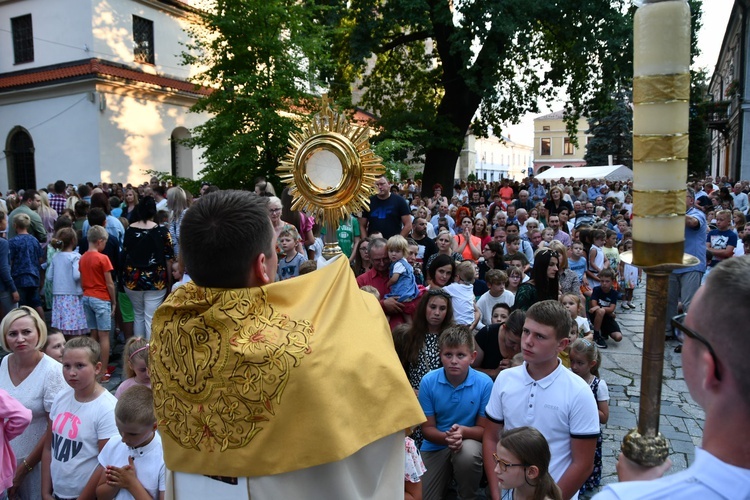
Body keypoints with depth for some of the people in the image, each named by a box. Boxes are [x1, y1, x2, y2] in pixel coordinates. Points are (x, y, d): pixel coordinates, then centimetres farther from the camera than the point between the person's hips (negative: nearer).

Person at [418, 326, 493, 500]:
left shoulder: (485, 383, -18)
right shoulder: (428, 381, -15)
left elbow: (484, 429, -9)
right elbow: (427, 428, -7)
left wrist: (463, 431, -31)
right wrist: (446, 437, -29)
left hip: (469, 441, -1)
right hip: (436, 446, 1)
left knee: (468, 453, -35)